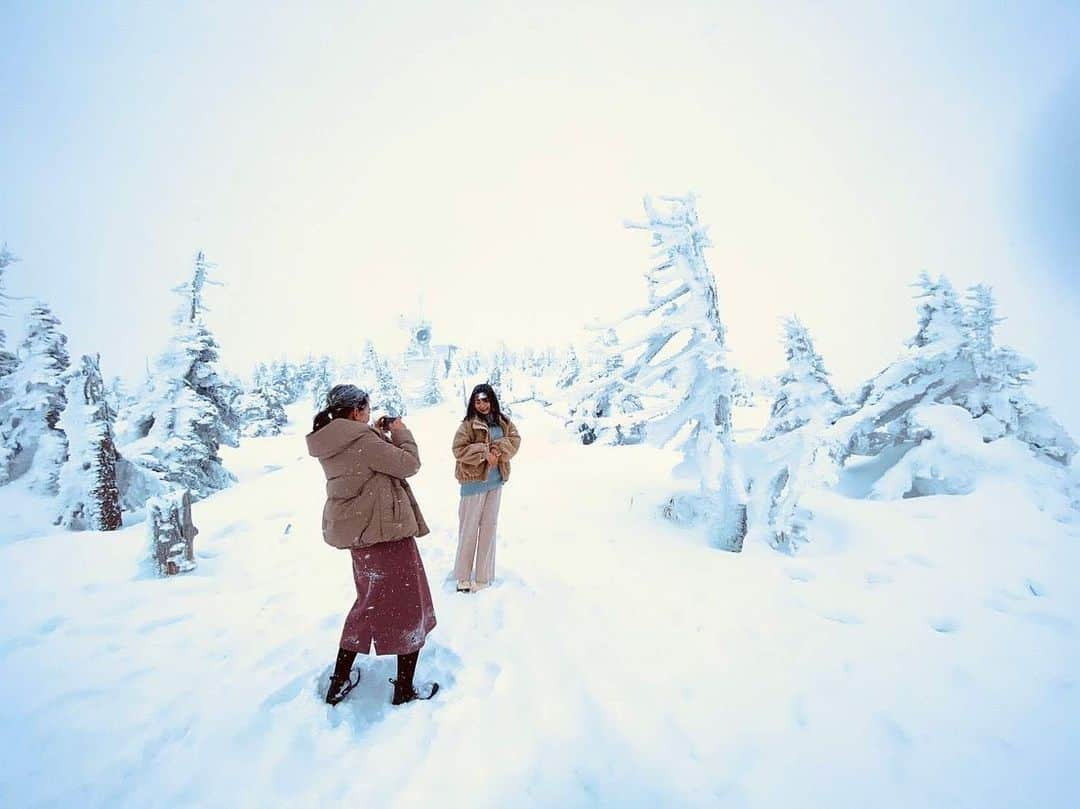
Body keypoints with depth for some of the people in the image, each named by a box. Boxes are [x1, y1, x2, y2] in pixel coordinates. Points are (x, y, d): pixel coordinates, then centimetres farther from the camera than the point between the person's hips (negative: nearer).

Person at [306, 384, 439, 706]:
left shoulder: (330, 444, 4)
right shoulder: (361, 438, -23)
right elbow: (409, 464, -19)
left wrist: (380, 433, 11)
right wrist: (400, 432, -5)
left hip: (357, 532, 9)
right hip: (386, 530, -9)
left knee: (370, 602, 25)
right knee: (408, 606, 7)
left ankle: (339, 683, 34)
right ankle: (404, 691, 19)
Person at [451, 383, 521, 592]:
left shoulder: (503, 422, 8)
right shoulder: (468, 424, -7)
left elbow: (514, 440, 0)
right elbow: (459, 450, -13)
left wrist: (498, 450, -17)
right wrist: (484, 453, -20)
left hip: (496, 481, 5)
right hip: (474, 481, -5)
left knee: (489, 527, 11)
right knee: (469, 528, 3)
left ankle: (483, 577, 23)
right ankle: (463, 578, 16)